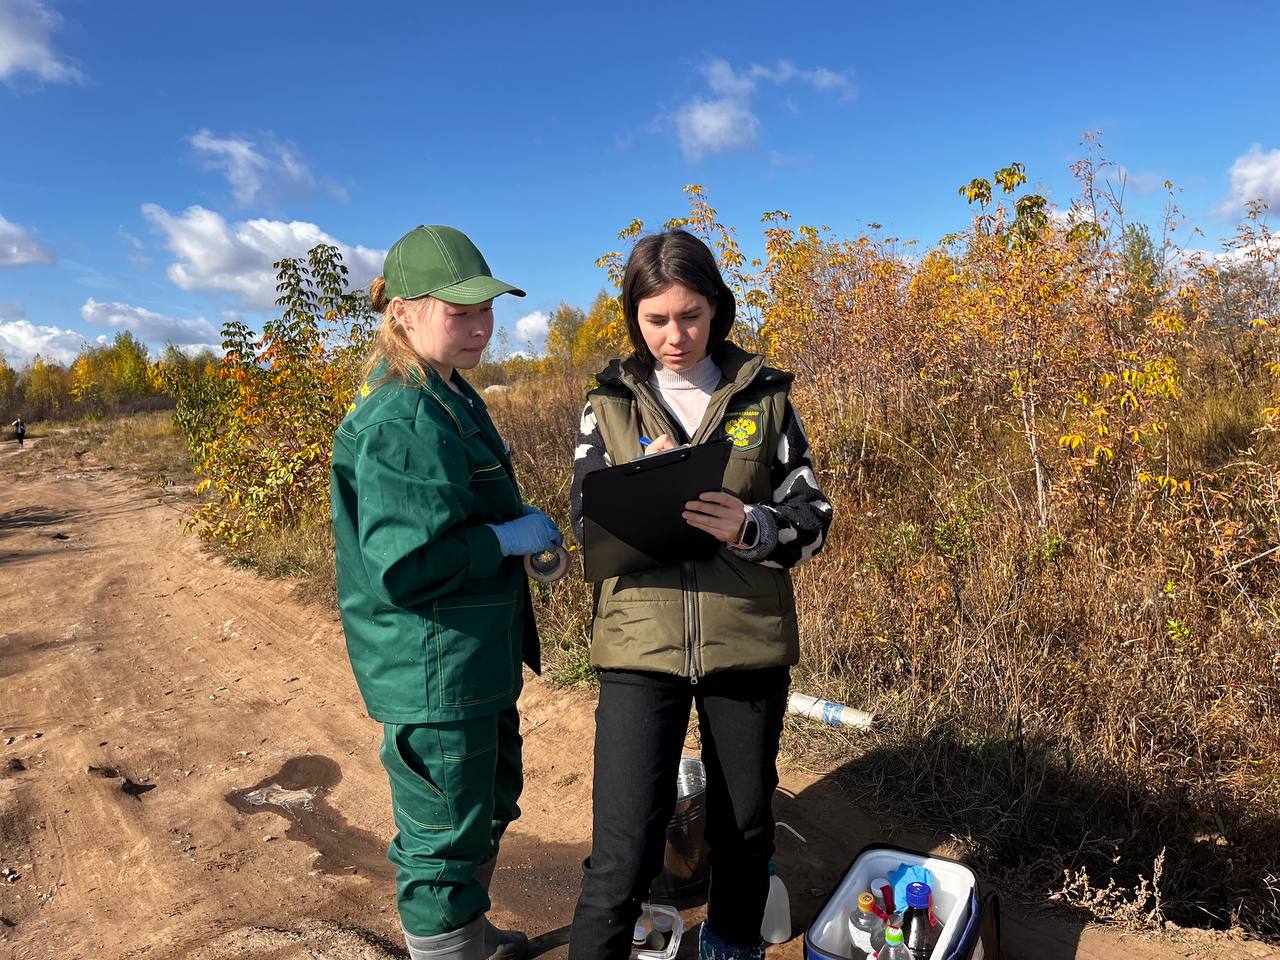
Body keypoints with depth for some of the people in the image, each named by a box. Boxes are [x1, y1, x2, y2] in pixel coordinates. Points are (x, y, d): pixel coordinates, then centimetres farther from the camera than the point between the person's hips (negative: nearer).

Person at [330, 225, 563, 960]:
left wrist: (520, 523, 8)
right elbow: (406, 565, -30)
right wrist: (510, 538, -19)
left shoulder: (450, 399, 10)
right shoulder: (406, 421, -24)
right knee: (444, 841, 7)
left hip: (477, 660, 11)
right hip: (435, 675, -11)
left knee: (489, 808, 27)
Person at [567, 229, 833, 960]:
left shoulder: (764, 395, 1)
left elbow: (812, 519, 0)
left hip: (748, 640, 1)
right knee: (626, 846, -4)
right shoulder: (610, 402, 3)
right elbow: (587, 522, 3)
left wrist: (750, 528, -20)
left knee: (746, 822, 18)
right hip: (641, 643, -1)